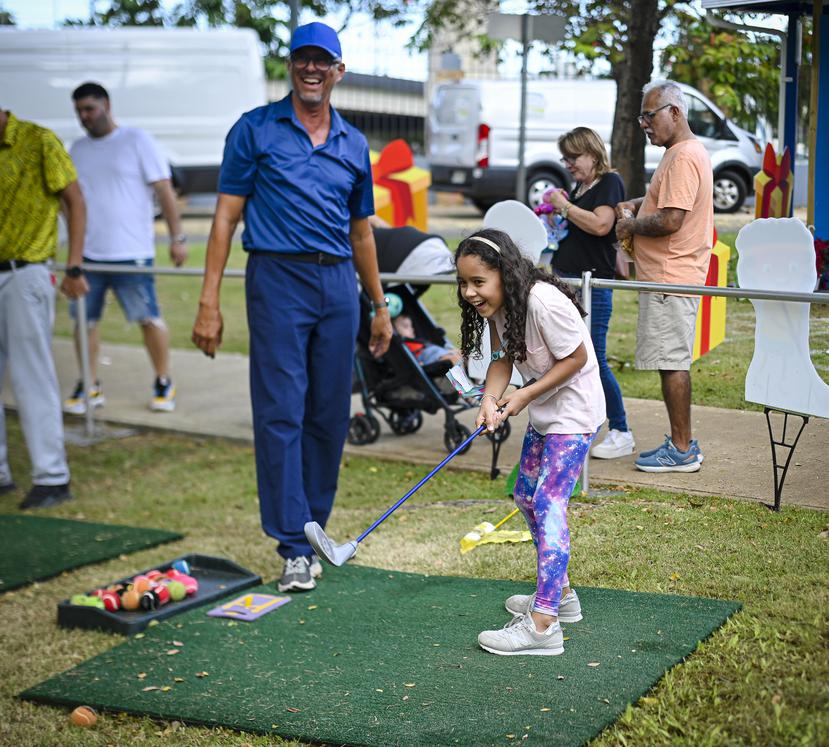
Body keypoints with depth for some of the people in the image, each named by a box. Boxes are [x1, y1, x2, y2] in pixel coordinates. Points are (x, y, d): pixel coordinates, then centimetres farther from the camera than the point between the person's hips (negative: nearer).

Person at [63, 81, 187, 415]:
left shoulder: (137, 141, -1)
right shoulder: (77, 149, 14)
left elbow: (164, 191, -5)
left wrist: (177, 238, -12)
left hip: (131, 251, -5)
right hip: (87, 253, 5)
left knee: (149, 318, -2)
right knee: (84, 319, 4)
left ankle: (164, 384, 12)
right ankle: (89, 387, 16)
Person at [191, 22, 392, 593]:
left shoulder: (354, 144, 14)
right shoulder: (256, 129, 3)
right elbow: (227, 216, 0)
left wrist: (380, 307, 20)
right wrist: (210, 301, -8)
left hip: (338, 286, 4)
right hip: (278, 279, -4)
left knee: (330, 417, 6)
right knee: (281, 413, -7)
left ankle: (313, 529, 18)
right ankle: (295, 548, -4)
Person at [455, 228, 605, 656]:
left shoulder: (544, 302, -30)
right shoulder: (496, 305, -4)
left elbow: (577, 358, -23)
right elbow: (503, 359, -1)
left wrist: (526, 395, -22)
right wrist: (491, 399, -20)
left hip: (574, 412, -10)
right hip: (543, 413, 10)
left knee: (548, 502, -16)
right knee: (526, 494, 17)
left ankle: (543, 624, -19)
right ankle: (559, 594, 31)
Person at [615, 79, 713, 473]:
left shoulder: (684, 157, -17)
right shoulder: (682, 152, 17)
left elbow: (670, 221, -24)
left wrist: (632, 226, -8)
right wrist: (635, 204, 17)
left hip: (671, 279, -11)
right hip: (669, 277, 11)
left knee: (672, 362, -7)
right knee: (672, 363, 14)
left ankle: (682, 450, -2)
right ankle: (681, 442, 20)